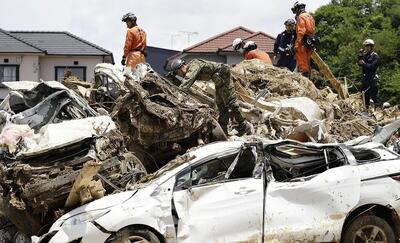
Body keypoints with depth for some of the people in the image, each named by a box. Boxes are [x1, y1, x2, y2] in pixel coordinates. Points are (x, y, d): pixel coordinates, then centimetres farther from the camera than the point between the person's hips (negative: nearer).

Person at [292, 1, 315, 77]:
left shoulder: (301, 17, -7)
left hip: (303, 43, -9)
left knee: (302, 63, -9)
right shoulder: (310, 17, 21)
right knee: (307, 63, 12)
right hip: (310, 42, 9)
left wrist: (297, 44, -19)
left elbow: (301, 32, -17)